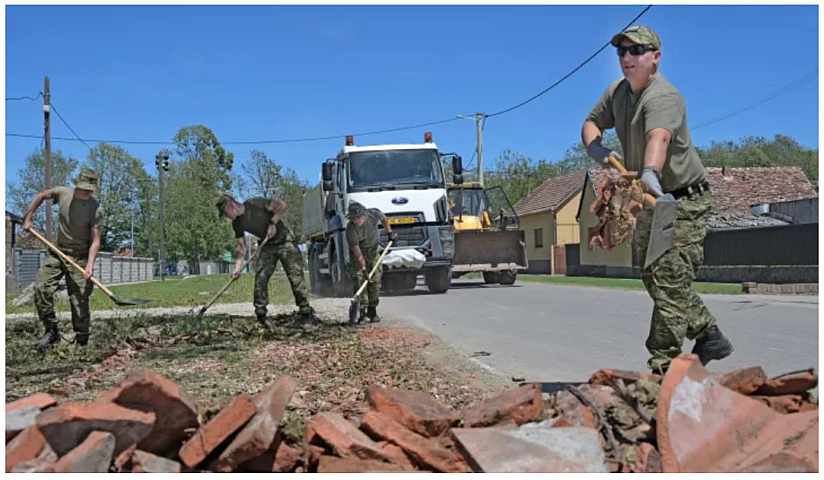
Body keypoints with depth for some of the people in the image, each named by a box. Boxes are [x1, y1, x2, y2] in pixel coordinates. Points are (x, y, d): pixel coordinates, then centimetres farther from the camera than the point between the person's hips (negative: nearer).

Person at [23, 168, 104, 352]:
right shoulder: (63, 193, -6)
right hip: (58, 252, 4)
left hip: (80, 257, -4)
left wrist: (90, 264, -30)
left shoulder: (96, 208, -16)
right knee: (41, 287, -11)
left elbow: (95, 240, -18)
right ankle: (51, 330, 2)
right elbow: (41, 196, 15)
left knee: (79, 299, -6)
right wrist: (27, 218, 12)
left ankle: (81, 341, 5)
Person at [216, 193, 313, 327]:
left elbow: (282, 206, -15)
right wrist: (238, 268, -9)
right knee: (260, 277, -8)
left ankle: (306, 312, -9)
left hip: (285, 241, -6)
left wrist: (273, 222, -23)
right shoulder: (237, 224, -1)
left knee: (295, 276, -12)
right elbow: (241, 246, 1)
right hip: (267, 246, 6)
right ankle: (260, 316, -3)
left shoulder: (255, 204, -18)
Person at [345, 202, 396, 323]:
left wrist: (390, 232, 10)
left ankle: (372, 311, 9)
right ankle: (362, 310, -15)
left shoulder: (374, 214, -20)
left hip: (373, 251, 3)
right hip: (358, 255, -3)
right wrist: (363, 268, -34)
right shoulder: (350, 229, -29)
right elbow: (356, 250, -30)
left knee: (375, 281, 0)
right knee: (358, 279, -16)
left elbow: (384, 218, 6)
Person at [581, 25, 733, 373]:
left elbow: (658, 137, -44)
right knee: (653, 277, 15)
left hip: (683, 200, -9)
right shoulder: (617, 92, 3)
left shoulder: (664, 97, -24)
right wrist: (594, 148, -8)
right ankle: (708, 336, 32)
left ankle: (663, 366, -6)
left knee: (669, 280, -13)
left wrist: (650, 173, -63)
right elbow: (591, 122, 15)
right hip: (649, 201, 9)